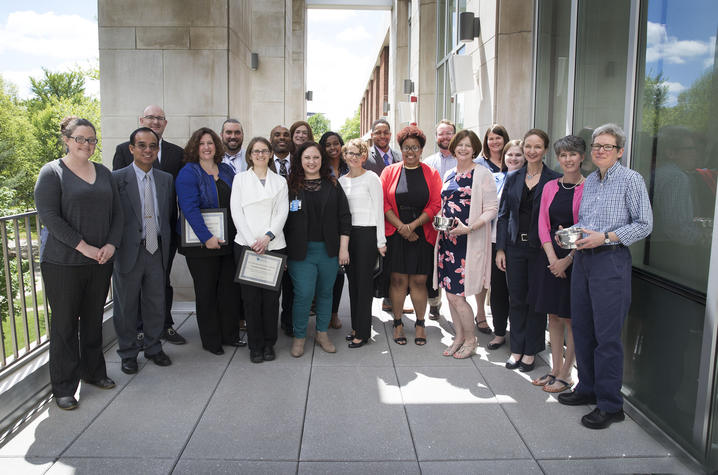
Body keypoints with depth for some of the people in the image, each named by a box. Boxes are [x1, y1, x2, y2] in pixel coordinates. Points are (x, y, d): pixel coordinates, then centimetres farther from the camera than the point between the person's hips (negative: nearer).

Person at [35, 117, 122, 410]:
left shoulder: (103, 173, 11)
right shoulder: (52, 172, -5)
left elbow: (117, 212, 10)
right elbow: (49, 216, -14)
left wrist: (111, 244, -6)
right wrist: (84, 247, -19)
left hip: (100, 261, 5)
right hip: (63, 263, -5)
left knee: (94, 318, 15)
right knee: (65, 323, 4)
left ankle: (93, 372, 30)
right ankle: (64, 387, 15)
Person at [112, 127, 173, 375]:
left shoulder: (166, 179, 7)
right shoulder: (118, 178, -7)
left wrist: (166, 243, 4)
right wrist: (113, 247, -9)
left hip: (157, 249, 4)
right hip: (129, 251, -3)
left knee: (156, 303, 13)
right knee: (126, 305, 9)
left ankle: (153, 347, 31)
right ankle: (128, 353, 25)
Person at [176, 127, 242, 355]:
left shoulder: (227, 170, 11)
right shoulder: (188, 173, -7)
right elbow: (190, 208, -17)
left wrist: (240, 231, 5)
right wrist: (207, 237, -24)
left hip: (229, 242, 5)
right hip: (202, 243, -5)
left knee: (231, 287, 9)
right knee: (206, 291, 5)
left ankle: (230, 334, 24)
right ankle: (210, 340, 17)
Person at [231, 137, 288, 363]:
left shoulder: (280, 181, 12)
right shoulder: (240, 179, 10)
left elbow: (282, 213, 3)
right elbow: (236, 212, 1)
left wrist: (268, 237, -12)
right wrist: (252, 241, -9)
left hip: (273, 245, 1)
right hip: (246, 245, 0)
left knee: (271, 295, 1)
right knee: (250, 296, 0)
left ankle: (269, 344, 13)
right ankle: (255, 345, 10)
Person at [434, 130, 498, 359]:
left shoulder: (482, 174, -5)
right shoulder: (449, 175, 15)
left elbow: (491, 209, -9)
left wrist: (468, 228, -21)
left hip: (469, 242, -7)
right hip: (447, 239, 7)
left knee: (456, 295, -6)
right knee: (450, 293, 10)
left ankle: (470, 340, 15)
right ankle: (459, 337, 27)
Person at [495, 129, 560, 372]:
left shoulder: (554, 180, -3)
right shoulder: (513, 178, 7)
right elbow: (503, 215, 7)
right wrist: (500, 249, 2)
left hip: (540, 248, -3)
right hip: (515, 247, 3)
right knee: (516, 299, 10)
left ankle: (531, 351, 20)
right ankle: (516, 349, 22)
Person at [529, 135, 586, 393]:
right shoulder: (550, 187, 8)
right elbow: (543, 224, 6)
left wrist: (567, 260, -13)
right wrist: (552, 258, -6)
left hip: (576, 258, -5)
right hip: (551, 257, 5)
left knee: (570, 318, 3)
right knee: (553, 316, 11)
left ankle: (565, 375, 14)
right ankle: (555, 369, 23)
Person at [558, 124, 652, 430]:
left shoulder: (631, 179, -5)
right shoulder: (589, 181, 15)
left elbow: (644, 224, -8)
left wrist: (605, 237, -17)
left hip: (611, 261, -7)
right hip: (582, 258, 7)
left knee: (607, 335, -5)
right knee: (581, 327, 12)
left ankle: (610, 405, 6)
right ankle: (587, 388, 27)